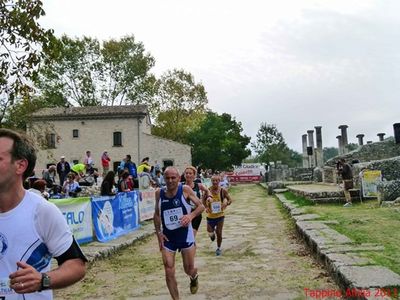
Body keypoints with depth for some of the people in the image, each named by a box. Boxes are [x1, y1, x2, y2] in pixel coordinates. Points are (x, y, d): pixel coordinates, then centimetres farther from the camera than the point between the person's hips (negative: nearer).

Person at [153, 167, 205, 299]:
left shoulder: (185, 190, -12)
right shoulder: (159, 193, -4)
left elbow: (201, 206, -6)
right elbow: (157, 214, 8)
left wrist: (191, 215, -25)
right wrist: (158, 233, -1)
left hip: (185, 235, -2)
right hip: (167, 237, 2)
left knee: (189, 269, 11)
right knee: (169, 273, -3)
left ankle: (194, 278, 48)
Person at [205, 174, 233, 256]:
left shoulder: (223, 191, -10)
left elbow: (230, 200, -2)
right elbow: (204, 201, 3)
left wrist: (226, 204, -23)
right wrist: (206, 207, -15)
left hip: (220, 215, -1)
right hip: (210, 215, 1)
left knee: (219, 233, 6)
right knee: (210, 233, 4)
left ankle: (218, 248, 29)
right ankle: (212, 233, 43)